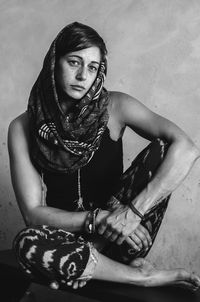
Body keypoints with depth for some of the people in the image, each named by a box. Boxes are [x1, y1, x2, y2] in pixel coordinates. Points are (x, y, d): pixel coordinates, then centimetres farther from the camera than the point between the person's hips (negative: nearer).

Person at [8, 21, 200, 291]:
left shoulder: (114, 107, -10)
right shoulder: (23, 127, -10)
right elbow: (33, 212, -13)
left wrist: (133, 211, -32)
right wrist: (96, 219, -29)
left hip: (113, 232, 1)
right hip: (65, 231, 0)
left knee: (160, 151, -20)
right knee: (26, 244, -35)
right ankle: (143, 276, -17)